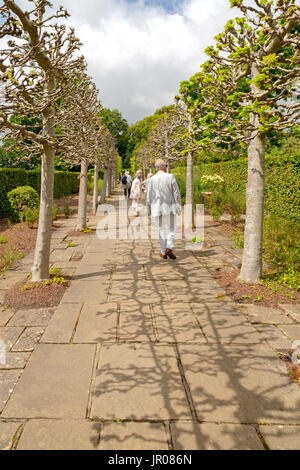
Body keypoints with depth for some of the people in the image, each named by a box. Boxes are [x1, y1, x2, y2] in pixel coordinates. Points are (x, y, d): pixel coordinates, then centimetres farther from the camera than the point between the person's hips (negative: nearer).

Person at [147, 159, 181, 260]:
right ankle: (169, 248, -7)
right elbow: (176, 193, -6)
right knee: (172, 229, 11)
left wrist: (150, 208, 14)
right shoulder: (170, 177, -7)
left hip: (157, 208, 2)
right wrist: (179, 206, 3)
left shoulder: (152, 179, -3)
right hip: (169, 207, -1)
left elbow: (149, 196, 1)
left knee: (161, 230, 11)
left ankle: (163, 252, 12)